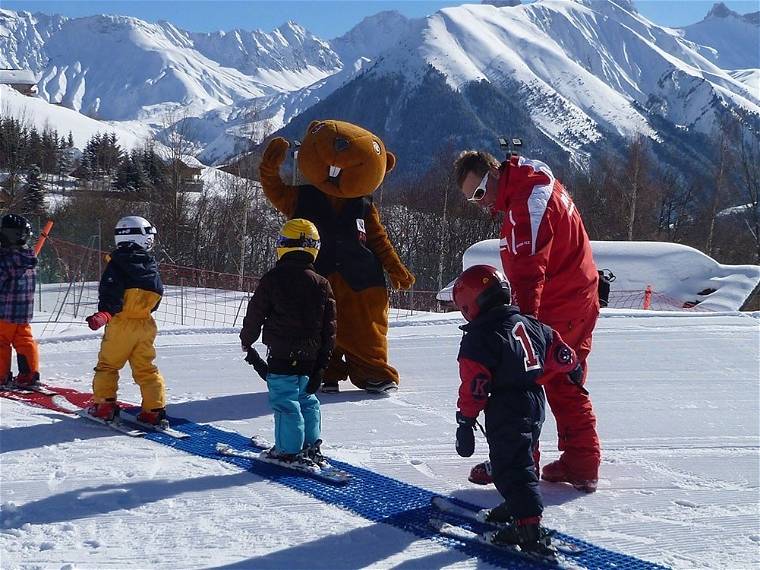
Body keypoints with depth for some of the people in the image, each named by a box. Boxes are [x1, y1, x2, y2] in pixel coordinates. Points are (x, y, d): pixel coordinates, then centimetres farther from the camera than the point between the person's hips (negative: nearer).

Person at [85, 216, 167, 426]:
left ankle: (105, 405, 6)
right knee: (146, 369, 10)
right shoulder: (151, 267, 7)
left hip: (121, 324, -4)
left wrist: (104, 313, -27)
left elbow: (112, 293, -21)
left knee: (108, 365, 10)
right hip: (146, 325, 4)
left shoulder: (117, 263, -7)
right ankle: (155, 409, 5)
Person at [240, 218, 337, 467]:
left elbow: (255, 313, 0)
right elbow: (329, 327, 6)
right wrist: (323, 360, 13)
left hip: (282, 355, -5)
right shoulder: (322, 284, 4)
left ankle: (290, 451, 0)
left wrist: (247, 342, 15)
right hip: (310, 356, 5)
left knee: (285, 403, 0)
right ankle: (312, 446, 22)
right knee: (307, 400, 18)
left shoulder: (272, 279, -7)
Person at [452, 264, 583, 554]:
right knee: (523, 457, 24)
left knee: (511, 467, -8)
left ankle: (529, 527, -17)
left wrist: (466, 421, -11)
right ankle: (517, 507, 38)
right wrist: (574, 373, 37)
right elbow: (559, 351, 19)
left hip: (506, 411, -9)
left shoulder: (479, 338, -13)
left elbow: (475, 385, -16)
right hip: (536, 403, 9)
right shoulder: (529, 323, 11)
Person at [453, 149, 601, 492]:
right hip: (578, 302, 10)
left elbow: (529, 271, -29)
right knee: (565, 386, 15)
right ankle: (582, 466, 17)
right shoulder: (534, 186, 12)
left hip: (555, 308, -10)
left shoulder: (527, 200, -21)